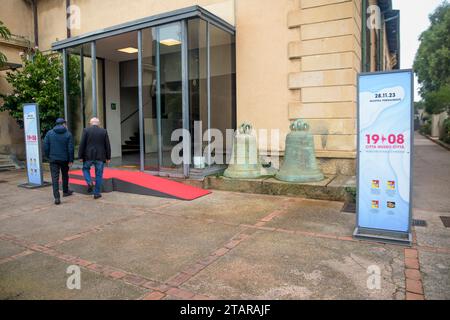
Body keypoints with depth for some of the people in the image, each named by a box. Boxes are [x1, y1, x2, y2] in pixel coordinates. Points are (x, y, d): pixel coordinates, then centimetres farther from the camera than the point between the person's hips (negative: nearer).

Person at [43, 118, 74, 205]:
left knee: (55, 178, -2)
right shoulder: (68, 134, -5)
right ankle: (65, 191, 36)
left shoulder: (49, 133, 0)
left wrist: (48, 156, 12)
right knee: (65, 175, 20)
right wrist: (71, 160, -3)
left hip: (53, 159, 0)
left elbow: (45, 146, -2)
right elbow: (70, 149, -8)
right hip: (64, 159, 0)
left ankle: (57, 197, -10)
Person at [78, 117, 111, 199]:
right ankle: (97, 193, 10)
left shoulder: (86, 130, -2)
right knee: (99, 175, 8)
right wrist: (108, 157, 8)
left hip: (88, 156, -1)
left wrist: (80, 156, 2)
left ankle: (89, 182, 1)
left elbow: (82, 144, -4)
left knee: (85, 169, 24)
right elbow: (107, 145, 2)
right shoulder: (104, 131, 2)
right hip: (100, 156, 1)